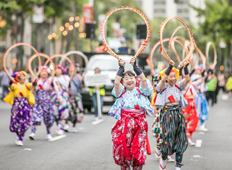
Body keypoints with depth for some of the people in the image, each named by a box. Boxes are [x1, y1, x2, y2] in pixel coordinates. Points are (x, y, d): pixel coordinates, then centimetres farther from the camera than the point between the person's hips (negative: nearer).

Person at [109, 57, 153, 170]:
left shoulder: (140, 91, 11)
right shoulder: (122, 92, 10)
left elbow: (144, 80, -6)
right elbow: (116, 83, -8)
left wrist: (135, 66, -7)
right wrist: (121, 68, -5)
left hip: (139, 124, 0)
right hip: (124, 124, 0)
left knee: (138, 150, -4)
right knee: (123, 150, -5)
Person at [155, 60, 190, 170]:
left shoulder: (178, 86, 11)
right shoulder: (163, 87, 1)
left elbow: (187, 79, -3)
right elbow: (163, 79, -20)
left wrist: (185, 68, -16)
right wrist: (170, 67, -27)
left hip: (179, 114, 4)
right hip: (168, 114, -4)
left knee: (180, 140, 2)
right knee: (168, 138, -6)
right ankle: (163, 159, 21)